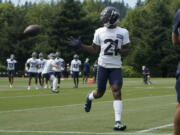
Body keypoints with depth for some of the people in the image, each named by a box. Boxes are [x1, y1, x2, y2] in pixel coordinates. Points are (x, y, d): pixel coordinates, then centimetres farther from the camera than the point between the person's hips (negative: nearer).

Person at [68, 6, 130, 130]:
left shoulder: (123, 32, 0)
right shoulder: (100, 32, 3)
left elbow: (127, 50, 3)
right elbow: (94, 50, 10)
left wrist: (118, 51, -18)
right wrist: (80, 45, 0)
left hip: (116, 67, -1)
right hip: (103, 65, 1)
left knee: (117, 92, -14)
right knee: (100, 93, 6)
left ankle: (118, 122, -15)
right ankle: (90, 97, 45)